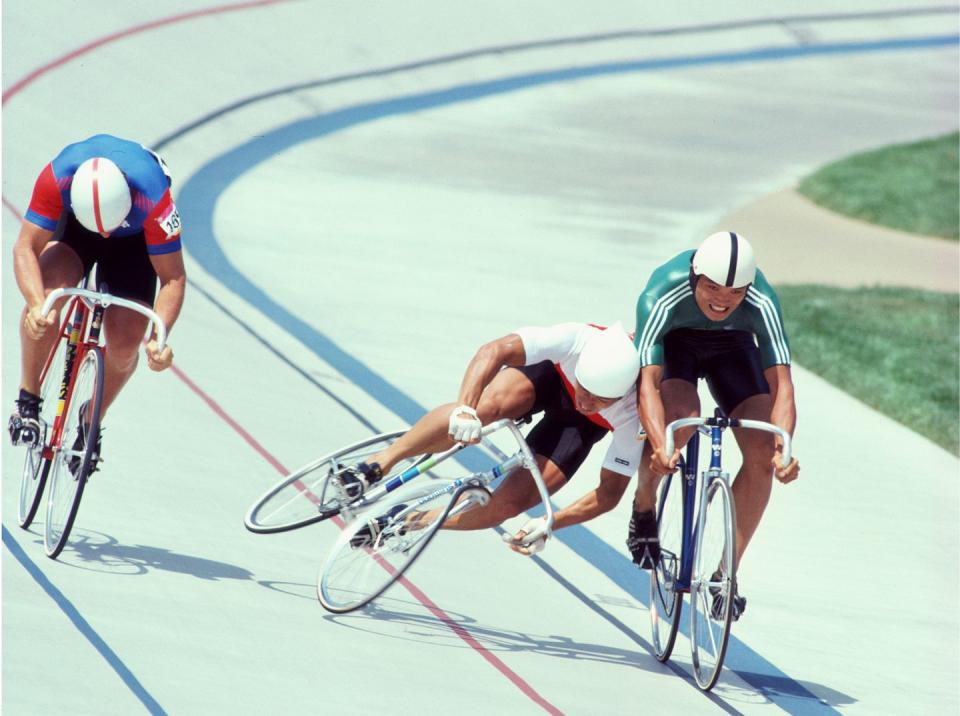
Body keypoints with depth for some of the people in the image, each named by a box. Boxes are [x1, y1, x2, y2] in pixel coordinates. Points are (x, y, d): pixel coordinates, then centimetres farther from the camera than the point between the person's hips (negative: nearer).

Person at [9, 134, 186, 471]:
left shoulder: (154, 201, -40)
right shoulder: (56, 179, -39)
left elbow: (173, 277, -31)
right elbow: (26, 248, -35)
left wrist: (159, 336, -46)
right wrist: (37, 304, -53)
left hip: (135, 238, 0)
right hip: (72, 224, 0)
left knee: (126, 342, -14)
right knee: (50, 289, -32)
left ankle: (93, 419, 16)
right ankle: (28, 400, -15)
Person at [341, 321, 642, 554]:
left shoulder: (633, 415, -36)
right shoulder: (578, 341, -40)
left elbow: (610, 493, -25)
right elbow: (494, 351, -46)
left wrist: (550, 524, -33)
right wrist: (465, 408, -61)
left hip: (581, 425, 1)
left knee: (510, 503, -19)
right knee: (489, 403, -37)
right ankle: (379, 463, -24)